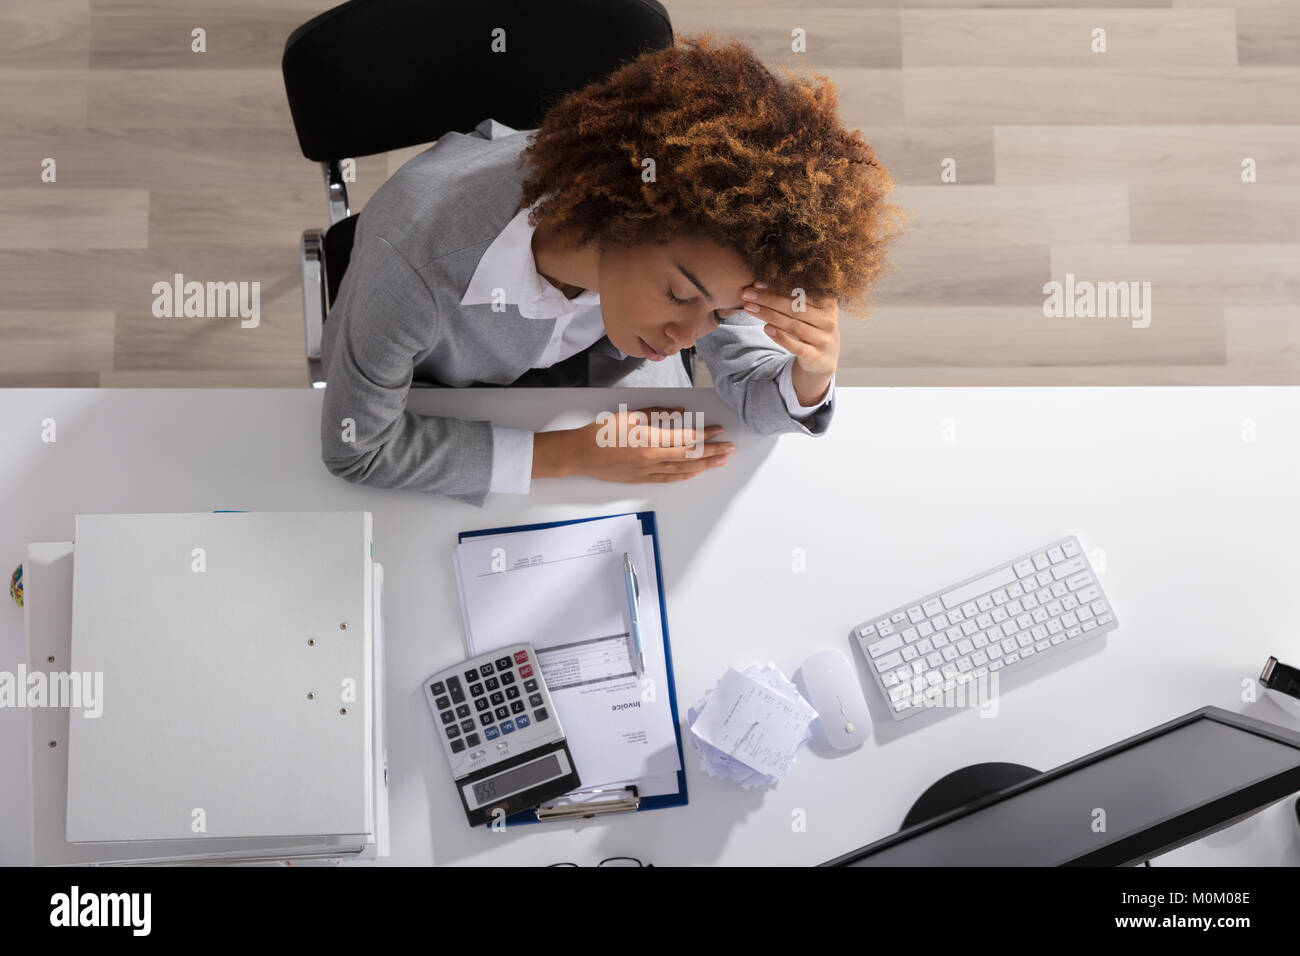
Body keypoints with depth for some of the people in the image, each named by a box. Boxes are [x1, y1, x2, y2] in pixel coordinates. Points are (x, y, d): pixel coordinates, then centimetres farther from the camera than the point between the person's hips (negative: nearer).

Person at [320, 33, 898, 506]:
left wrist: (813, 373, -43)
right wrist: (567, 455, -36)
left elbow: (750, 395, -17)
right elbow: (357, 449, -31)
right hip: (433, 389, -3)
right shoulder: (417, 256, -45)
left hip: (588, 348, 3)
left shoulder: (696, 229, -31)